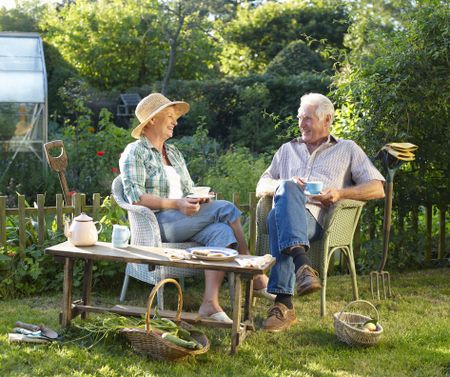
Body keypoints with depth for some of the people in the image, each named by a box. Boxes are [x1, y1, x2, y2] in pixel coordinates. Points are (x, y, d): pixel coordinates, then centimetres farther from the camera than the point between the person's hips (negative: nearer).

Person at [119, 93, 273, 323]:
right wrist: (176, 204, -21)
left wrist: (199, 198, -1)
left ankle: (210, 303, -35)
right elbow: (135, 196, -11)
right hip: (157, 222, -7)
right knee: (226, 208, -22)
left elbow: (189, 189, 25)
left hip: (186, 220, 7)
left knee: (221, 231, -27)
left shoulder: (173, 153, 25)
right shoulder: (134, 152, 2)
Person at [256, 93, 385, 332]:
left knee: (278, 218, -38)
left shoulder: (347, 149, 26)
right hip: (287, 212, 2)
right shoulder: (288, 149, 35)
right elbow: (261, 187, 25)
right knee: (287, 189, -36)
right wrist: (284, 185, 1)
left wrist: (341, 193, -4)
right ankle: (302, 264, -55)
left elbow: (378, 189, 15)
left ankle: (284, 304, -48)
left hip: (318, 216, -2)